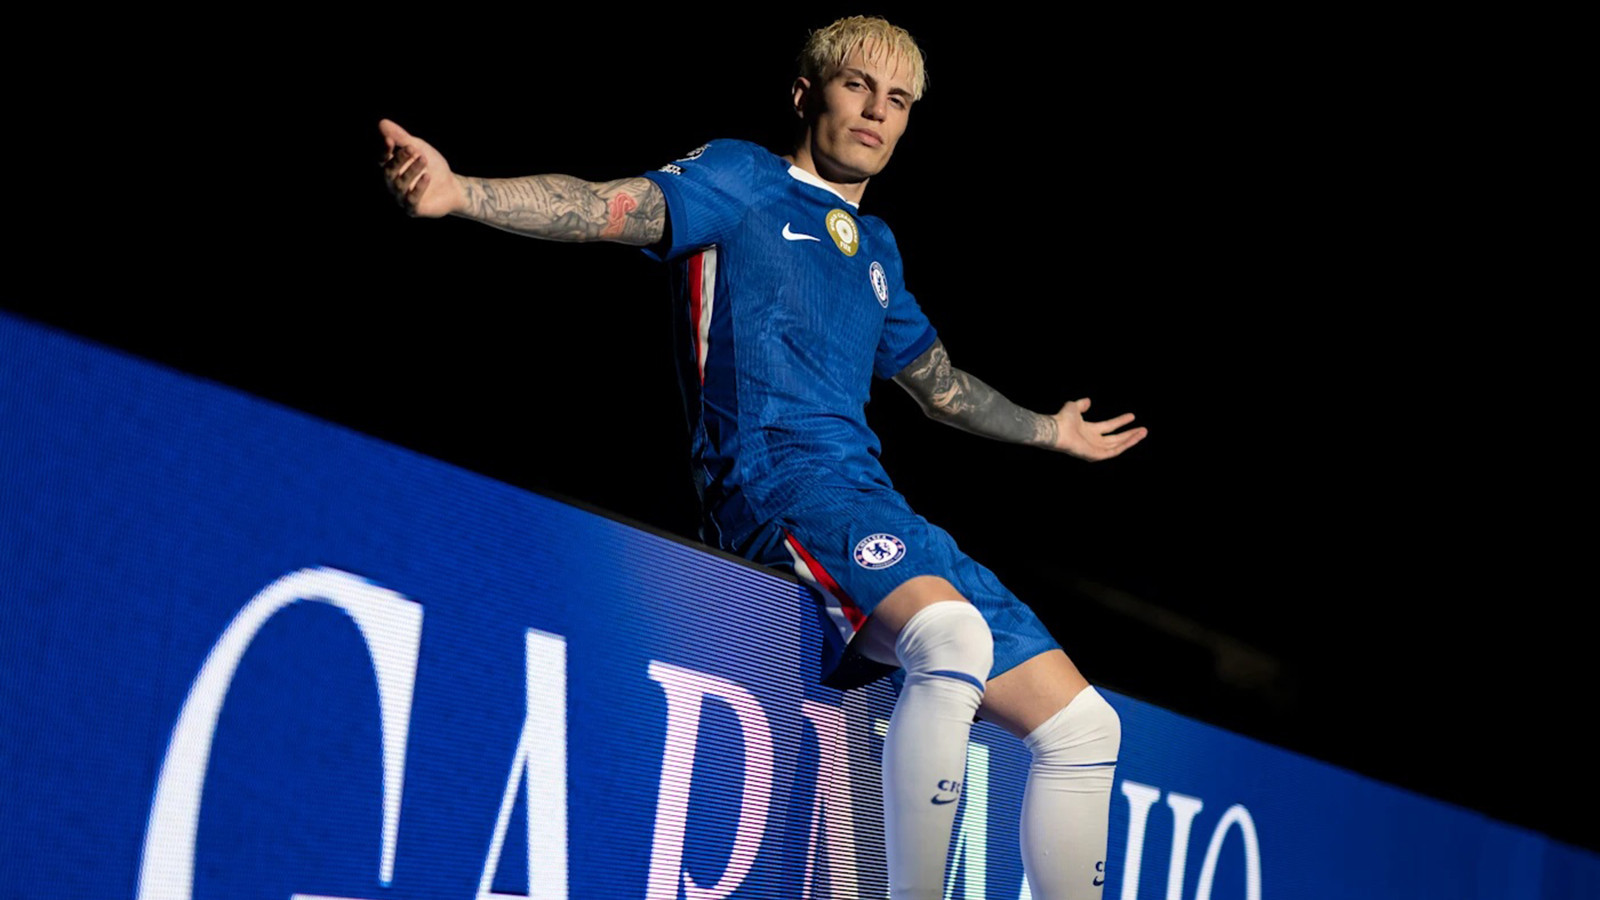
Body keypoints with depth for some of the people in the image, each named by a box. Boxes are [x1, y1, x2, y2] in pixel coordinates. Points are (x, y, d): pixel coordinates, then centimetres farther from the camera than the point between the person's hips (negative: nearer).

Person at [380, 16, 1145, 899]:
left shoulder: (874, 247, 28)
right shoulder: (744, 179, 8)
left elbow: (941, 385, 43)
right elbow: (611, 207, -9)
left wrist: (1050, 431, 53)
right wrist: (459, 191, -26)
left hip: (874, 510, 8)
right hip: (779, 483, -8)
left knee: (1083, 727, 2)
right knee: (953, 634, -37)